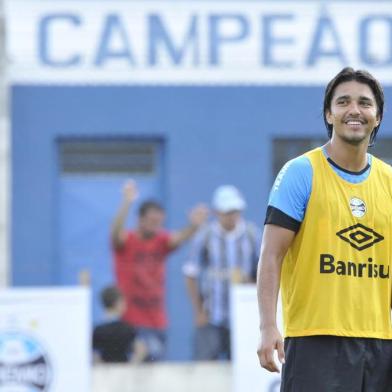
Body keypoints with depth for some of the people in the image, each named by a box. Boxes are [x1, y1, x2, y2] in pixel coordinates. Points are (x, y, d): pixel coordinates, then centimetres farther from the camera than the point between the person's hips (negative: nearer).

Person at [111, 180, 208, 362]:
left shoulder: (161, 241, 6)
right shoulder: (126, 241, -5)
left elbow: (179, 238, -11)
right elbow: (116, 231, -26)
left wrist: (194, 226, -34)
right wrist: (127, 203, -42)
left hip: (158, 321, 5)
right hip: (133, 321, -5)